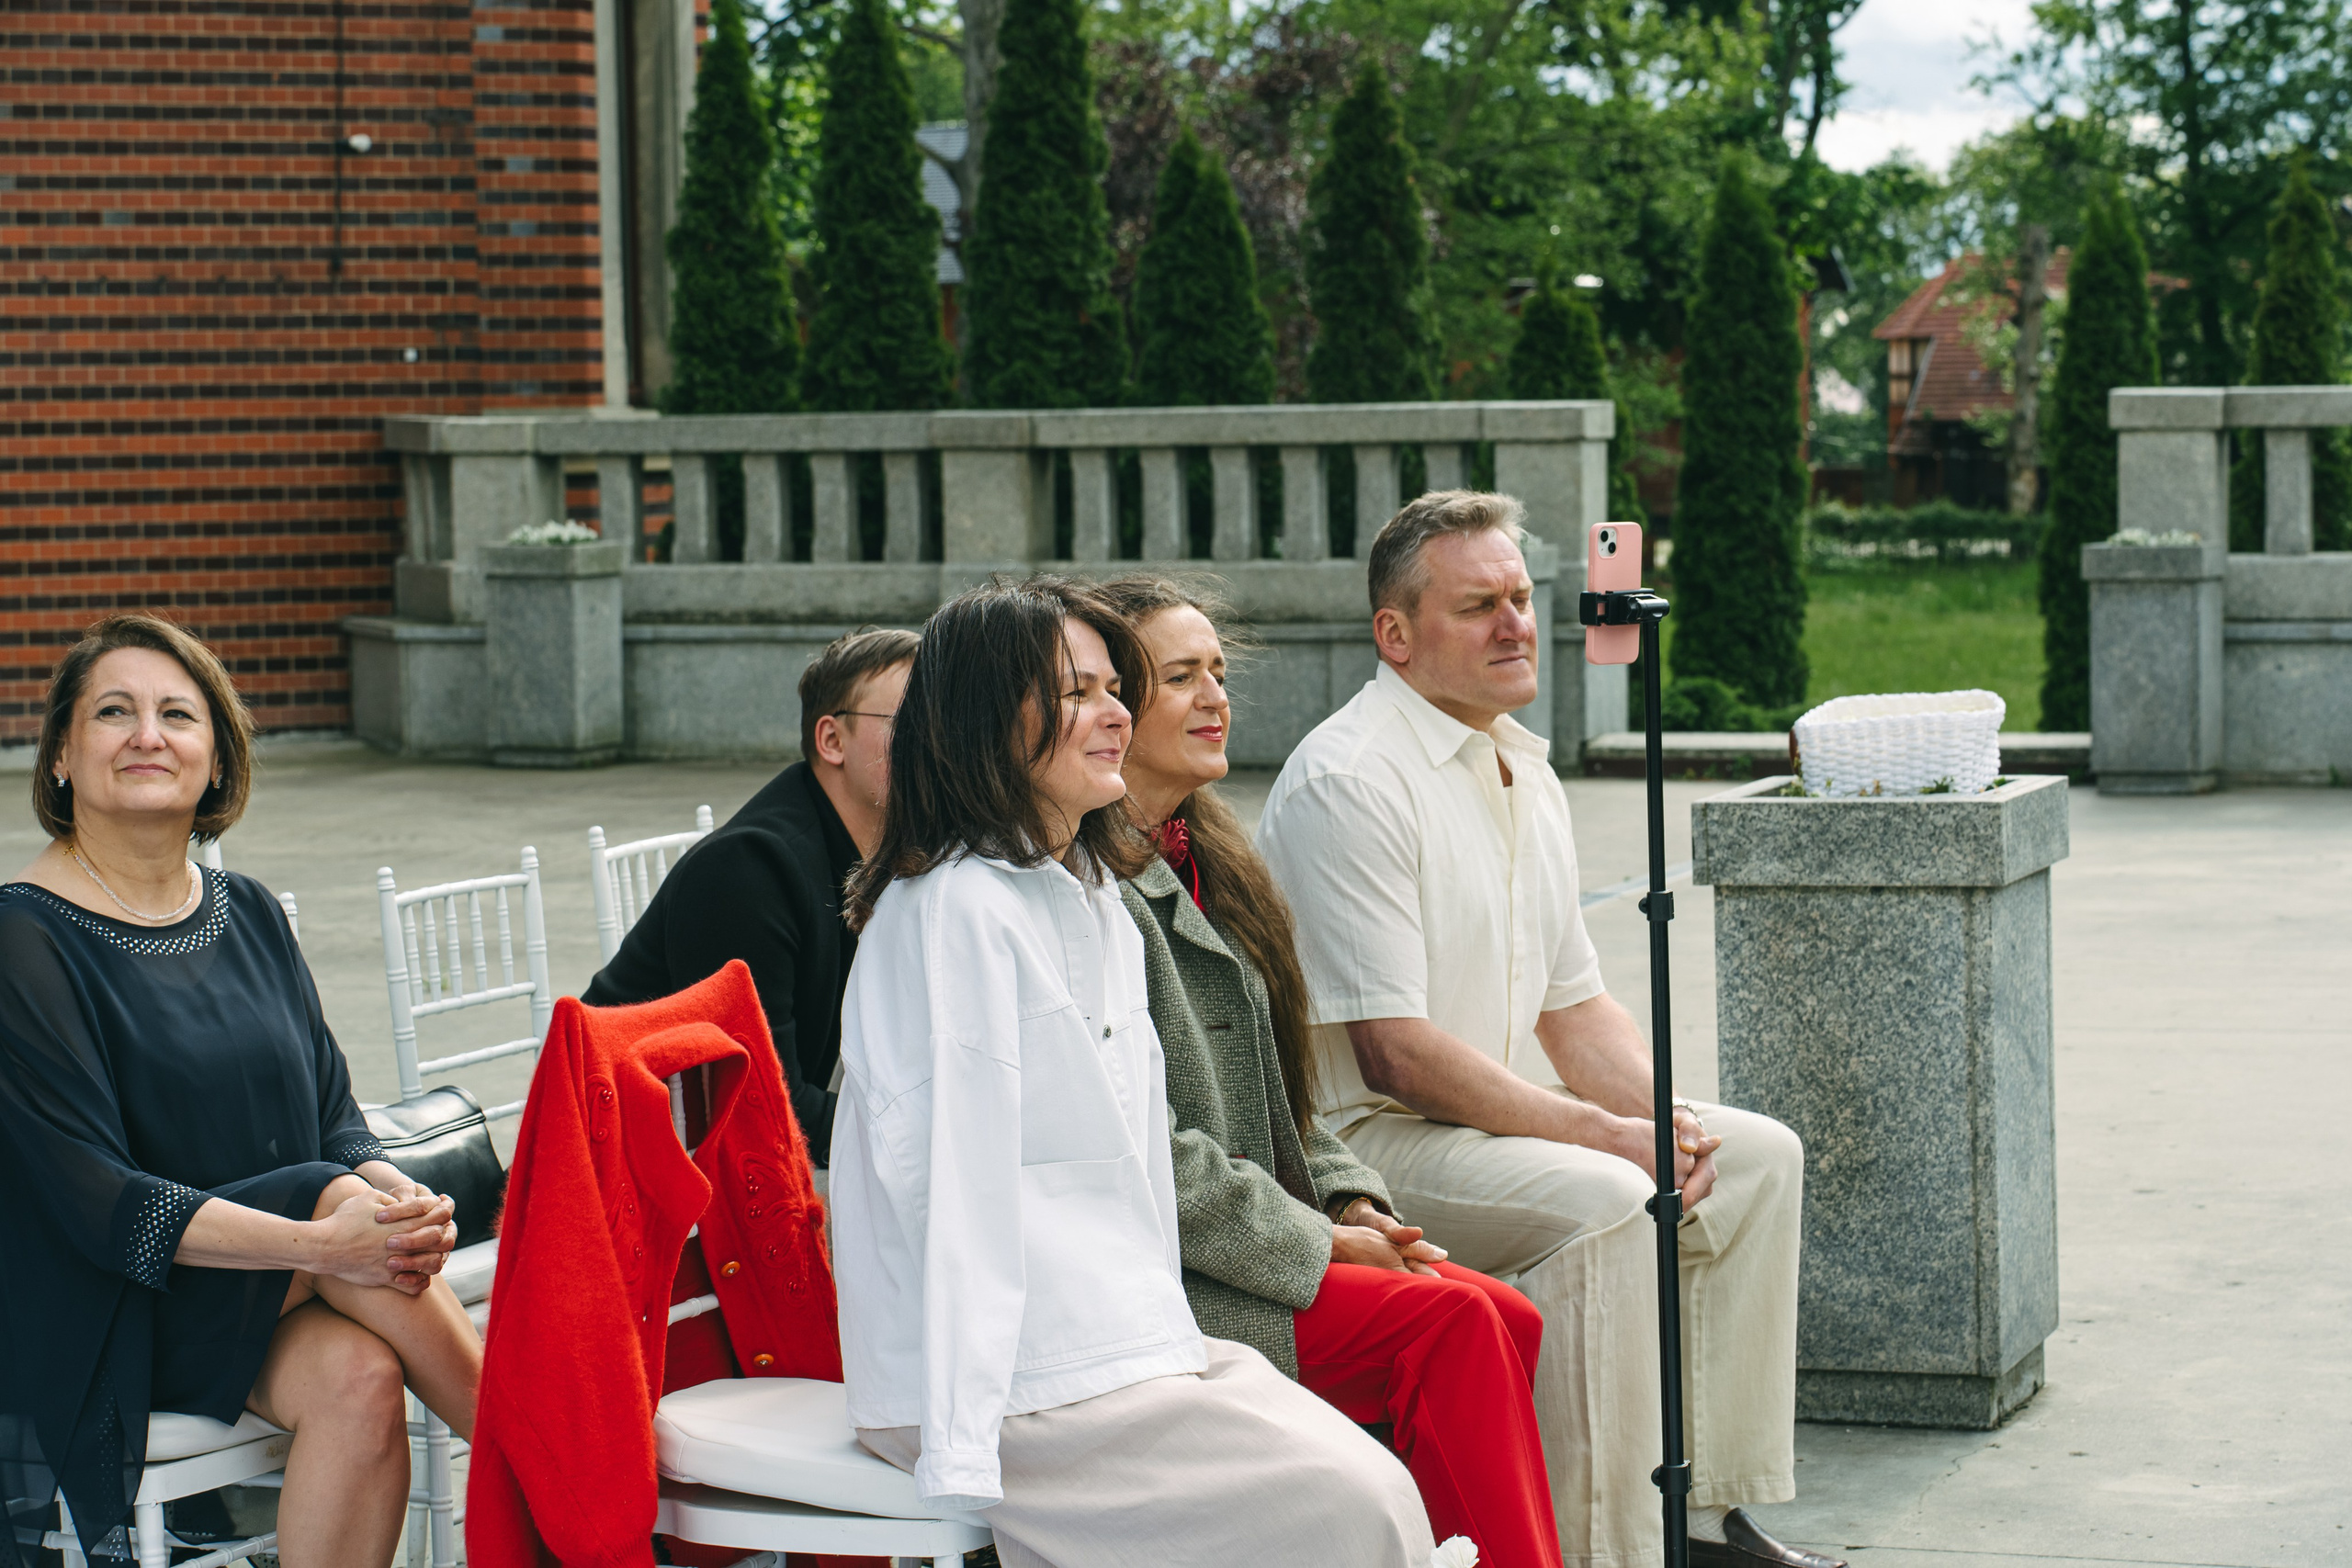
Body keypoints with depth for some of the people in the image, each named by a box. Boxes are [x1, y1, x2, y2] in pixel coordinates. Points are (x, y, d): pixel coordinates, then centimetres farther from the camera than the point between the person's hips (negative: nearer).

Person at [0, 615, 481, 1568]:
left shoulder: (247, 916, 11)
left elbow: (335, 1119, 10)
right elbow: (92, 1199, -18)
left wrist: (403, 1201, -15)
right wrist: (320, 1242, -28)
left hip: (268, 1306, 5)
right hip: (106, 1320, -5)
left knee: (361, 1376, -27)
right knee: (344, 1284, -28)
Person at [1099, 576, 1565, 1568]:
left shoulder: (1204, 861, 18)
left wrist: (1351, 1200, 5)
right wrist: (1318, 1244, -13)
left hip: (1247, 1245, 9)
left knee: (1509, 1324, -10)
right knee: (1454, 1324, -20)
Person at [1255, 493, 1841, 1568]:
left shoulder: (1524, 771, 14)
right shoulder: (1349, 783, -18)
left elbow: (1574, 1007, 17)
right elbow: (1397, 1053, -23)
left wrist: (1661, 1114, -3)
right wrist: (1605, 1135, -22)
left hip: (1512, 1115, 10)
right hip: (1363, 1141, -10)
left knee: (1760, 1157, 5)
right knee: (1600, 1205, -32)